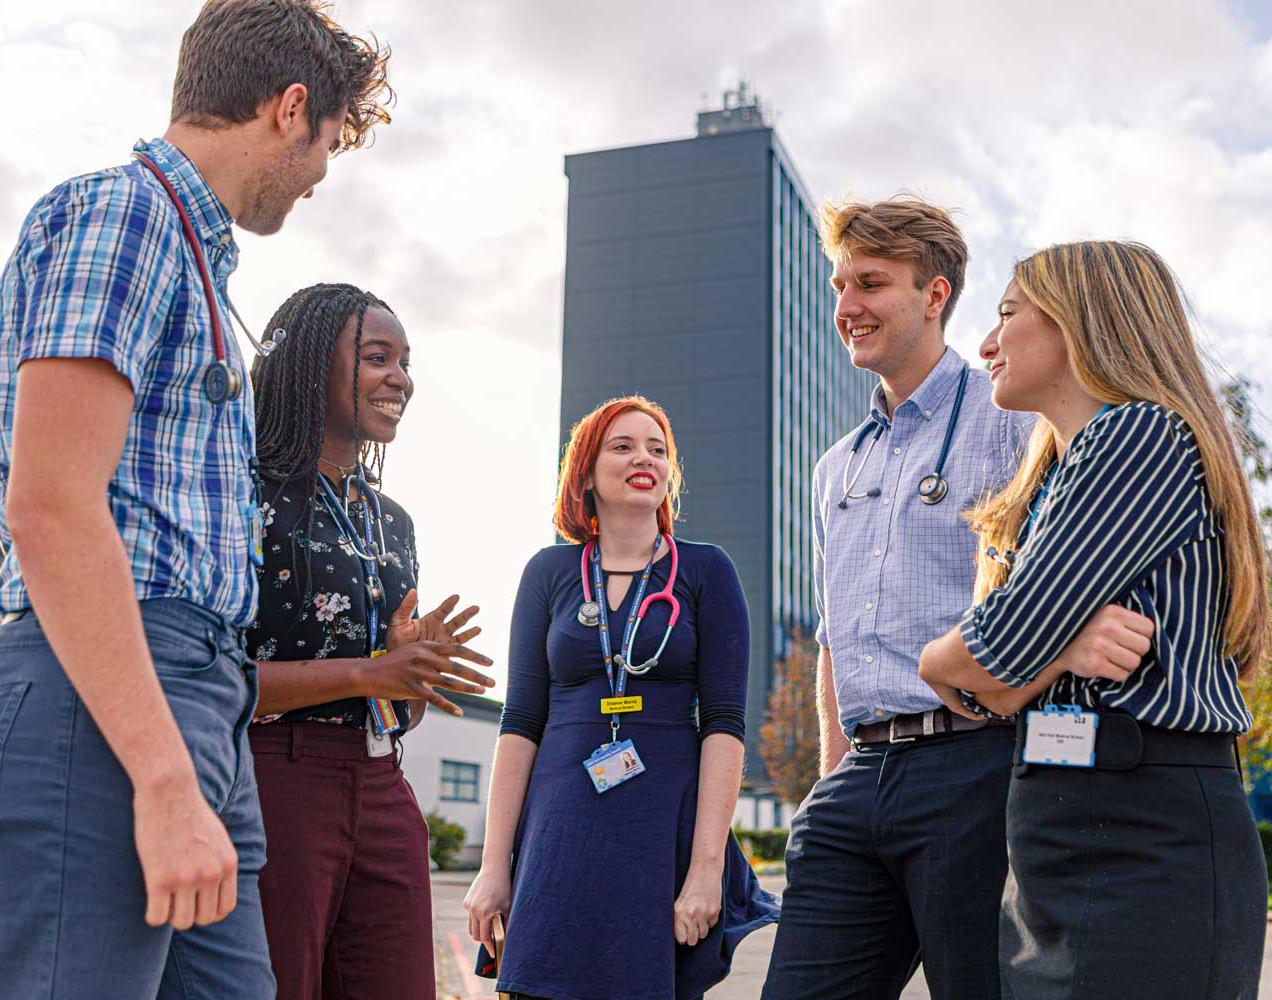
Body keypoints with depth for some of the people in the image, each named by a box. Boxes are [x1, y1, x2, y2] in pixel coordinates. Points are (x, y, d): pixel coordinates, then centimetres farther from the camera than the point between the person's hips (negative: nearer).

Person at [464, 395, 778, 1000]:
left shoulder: (705, 571, 4)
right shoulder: (550, 572, 9)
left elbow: (723, 722, -2)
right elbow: (521, 722, 7)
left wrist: (706, 869, -12)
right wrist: (494, 866, 0)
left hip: (668, 830, -1)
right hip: (564, 831, 1)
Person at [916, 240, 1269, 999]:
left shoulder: (1146, 432, -9)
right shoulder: (1052, 484, 19)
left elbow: (1005, 648, -16)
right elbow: (1006, 692, 8)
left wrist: (935, 663, 5)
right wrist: (1064, 645, -13)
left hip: (1147, 846, -8)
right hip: (1052, 856, 8)